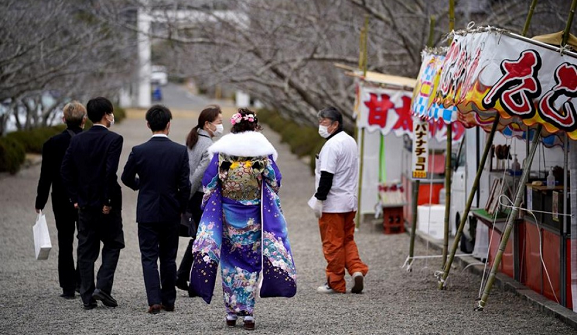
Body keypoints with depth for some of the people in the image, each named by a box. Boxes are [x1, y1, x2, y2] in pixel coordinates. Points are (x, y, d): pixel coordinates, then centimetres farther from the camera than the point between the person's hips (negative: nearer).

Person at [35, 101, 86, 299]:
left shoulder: (52, 143, -9)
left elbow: (46, 176, -6)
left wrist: (40, 203, 3)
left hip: (62, 201, 0)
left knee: (65, 243, 7)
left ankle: (68, 287, 6)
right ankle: (81, 281, 15)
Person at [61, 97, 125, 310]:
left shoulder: (77, 140, 5)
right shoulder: (113, 139, -11)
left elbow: (65, 170, 2)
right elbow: (111, 171, -20)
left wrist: (75, 198, 7)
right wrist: (108, 201, -13)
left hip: (84, 204, 5)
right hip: (106, 204, -5)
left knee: (86, 250, 8)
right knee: (112, 245, 10)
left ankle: (88, 297, 8)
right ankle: (102, 287, -5)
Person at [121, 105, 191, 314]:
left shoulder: (139, 151, -10)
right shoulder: (180, 151, -8)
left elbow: (126, 178, 3)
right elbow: (184, 185, -7)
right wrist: (181, 208, 8)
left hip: (147, 212, -1)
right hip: (171, 213, 1)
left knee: (149, 257, 2)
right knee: (168, 258, 13)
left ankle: (154, 301, -9)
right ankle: (169, 301, 17)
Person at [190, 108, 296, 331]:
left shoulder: (221, 150, -2)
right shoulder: (263, 151, -3)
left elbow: (208, 182, 1)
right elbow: (274, 182, 2)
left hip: (227, 214, 0)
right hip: (253, 216, 0)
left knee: (229, 261, 9)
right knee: (251, 261, 6)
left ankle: (231, 312, 9)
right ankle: (248, 312, 0)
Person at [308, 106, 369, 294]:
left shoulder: (332, 145, -17)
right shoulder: (350, 141, 14)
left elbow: (327, 175, -21)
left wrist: (319, 199, -17)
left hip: (332, 204, -9)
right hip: (350, 201, 9)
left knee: (333, 243, -1)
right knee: (347, 239, 17)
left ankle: (336, 284, 4)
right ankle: (357, 270, -1)